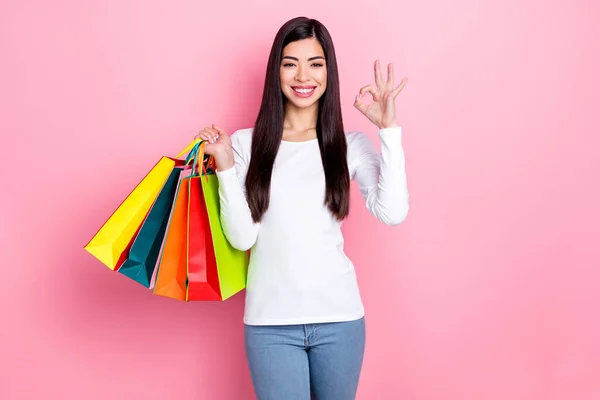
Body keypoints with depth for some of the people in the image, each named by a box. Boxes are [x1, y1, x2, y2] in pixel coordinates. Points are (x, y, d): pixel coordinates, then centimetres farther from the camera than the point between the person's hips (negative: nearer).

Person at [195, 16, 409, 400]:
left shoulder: (350, 145, 1)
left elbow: (393, 212, -13)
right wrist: (225, 166, -14)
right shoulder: (247, 144, -1)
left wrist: (388, 129, -12)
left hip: (340, 316, 1)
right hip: (271, 321, -1)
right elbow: (242, 237, -5)